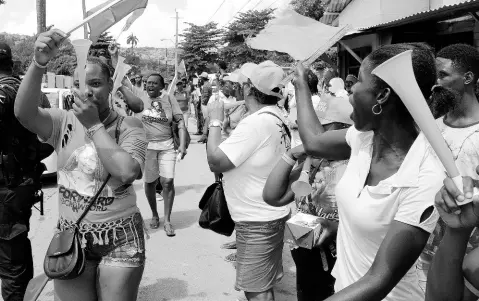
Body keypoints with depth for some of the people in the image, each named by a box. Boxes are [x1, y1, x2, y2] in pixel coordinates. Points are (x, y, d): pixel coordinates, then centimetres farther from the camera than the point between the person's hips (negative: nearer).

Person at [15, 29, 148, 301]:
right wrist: (39, 64, -35)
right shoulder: (64, 122, 0)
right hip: (70, 237, 2)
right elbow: (24, 113, -21)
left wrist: (94, 125, -19)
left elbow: (127, 172, -24)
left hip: (120, 238, -2)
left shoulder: (129, 126, -7)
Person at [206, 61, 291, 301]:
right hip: (271, 214, 10)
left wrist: (215, 120, -15)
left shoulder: (256, 122, -24)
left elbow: (216, 161, -25)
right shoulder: (277, 119, 7)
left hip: (256, 221, -10)